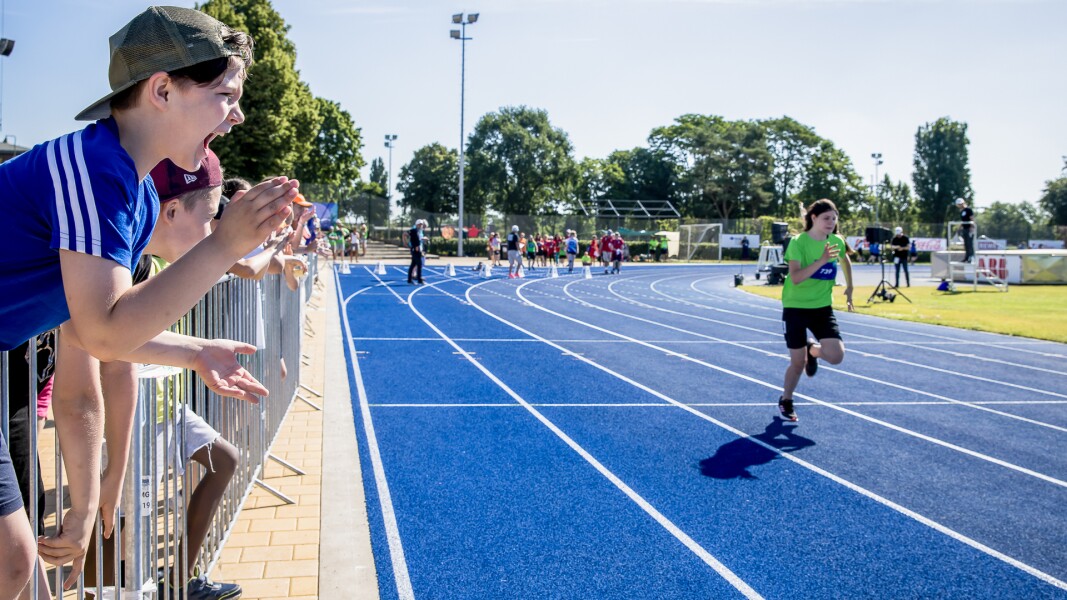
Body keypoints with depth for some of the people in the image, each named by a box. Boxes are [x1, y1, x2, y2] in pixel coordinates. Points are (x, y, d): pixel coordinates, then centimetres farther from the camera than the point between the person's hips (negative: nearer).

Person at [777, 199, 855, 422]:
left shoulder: (837, 242, 0)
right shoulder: (798, 242, -15)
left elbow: (845, 261, 24)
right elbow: (795, 278, -27)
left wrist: (849, 288, 24)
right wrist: (821, 260, -36)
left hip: (822, 307, 4)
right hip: (796, 307, -4)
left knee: (836, 356, -15)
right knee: (798, 363, 1)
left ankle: (813, 349, 22)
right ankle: (785, 400, 30)